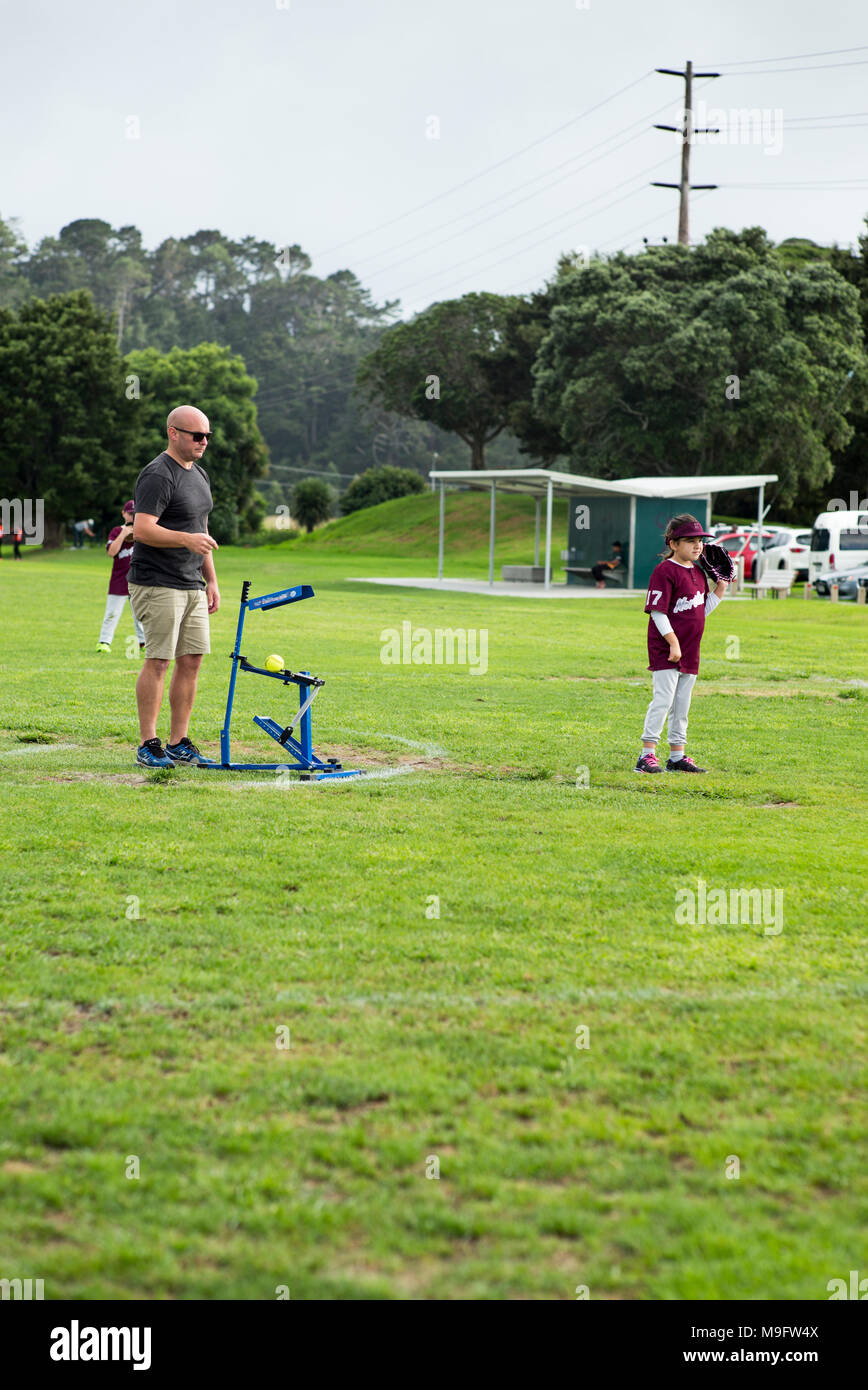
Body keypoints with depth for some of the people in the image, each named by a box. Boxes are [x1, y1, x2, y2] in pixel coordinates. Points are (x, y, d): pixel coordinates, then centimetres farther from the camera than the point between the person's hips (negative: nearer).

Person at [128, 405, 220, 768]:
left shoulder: (199, 475, 17)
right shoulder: (158, 475, -12)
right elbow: (142, 530, -21)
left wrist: (211, 581, 19)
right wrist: (186, 539, -31)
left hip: (192, 586, 9)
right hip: (158, 585, -8)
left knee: (191, 661, 5)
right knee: (158, 661, -8)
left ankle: (179, 742, 11)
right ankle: (148, 744, -3)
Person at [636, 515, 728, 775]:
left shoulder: (698, 572, 13)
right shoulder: (665, 571, -12)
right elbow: (658, 612, -17)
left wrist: (720, 589, 9)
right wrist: (673, 643, -21)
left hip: (690, 650, 8)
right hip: (665, 649, -8)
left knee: (682, 704, 12)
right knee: (663, 699, -12)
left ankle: (677, 756, 18)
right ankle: (647, 755, -10)